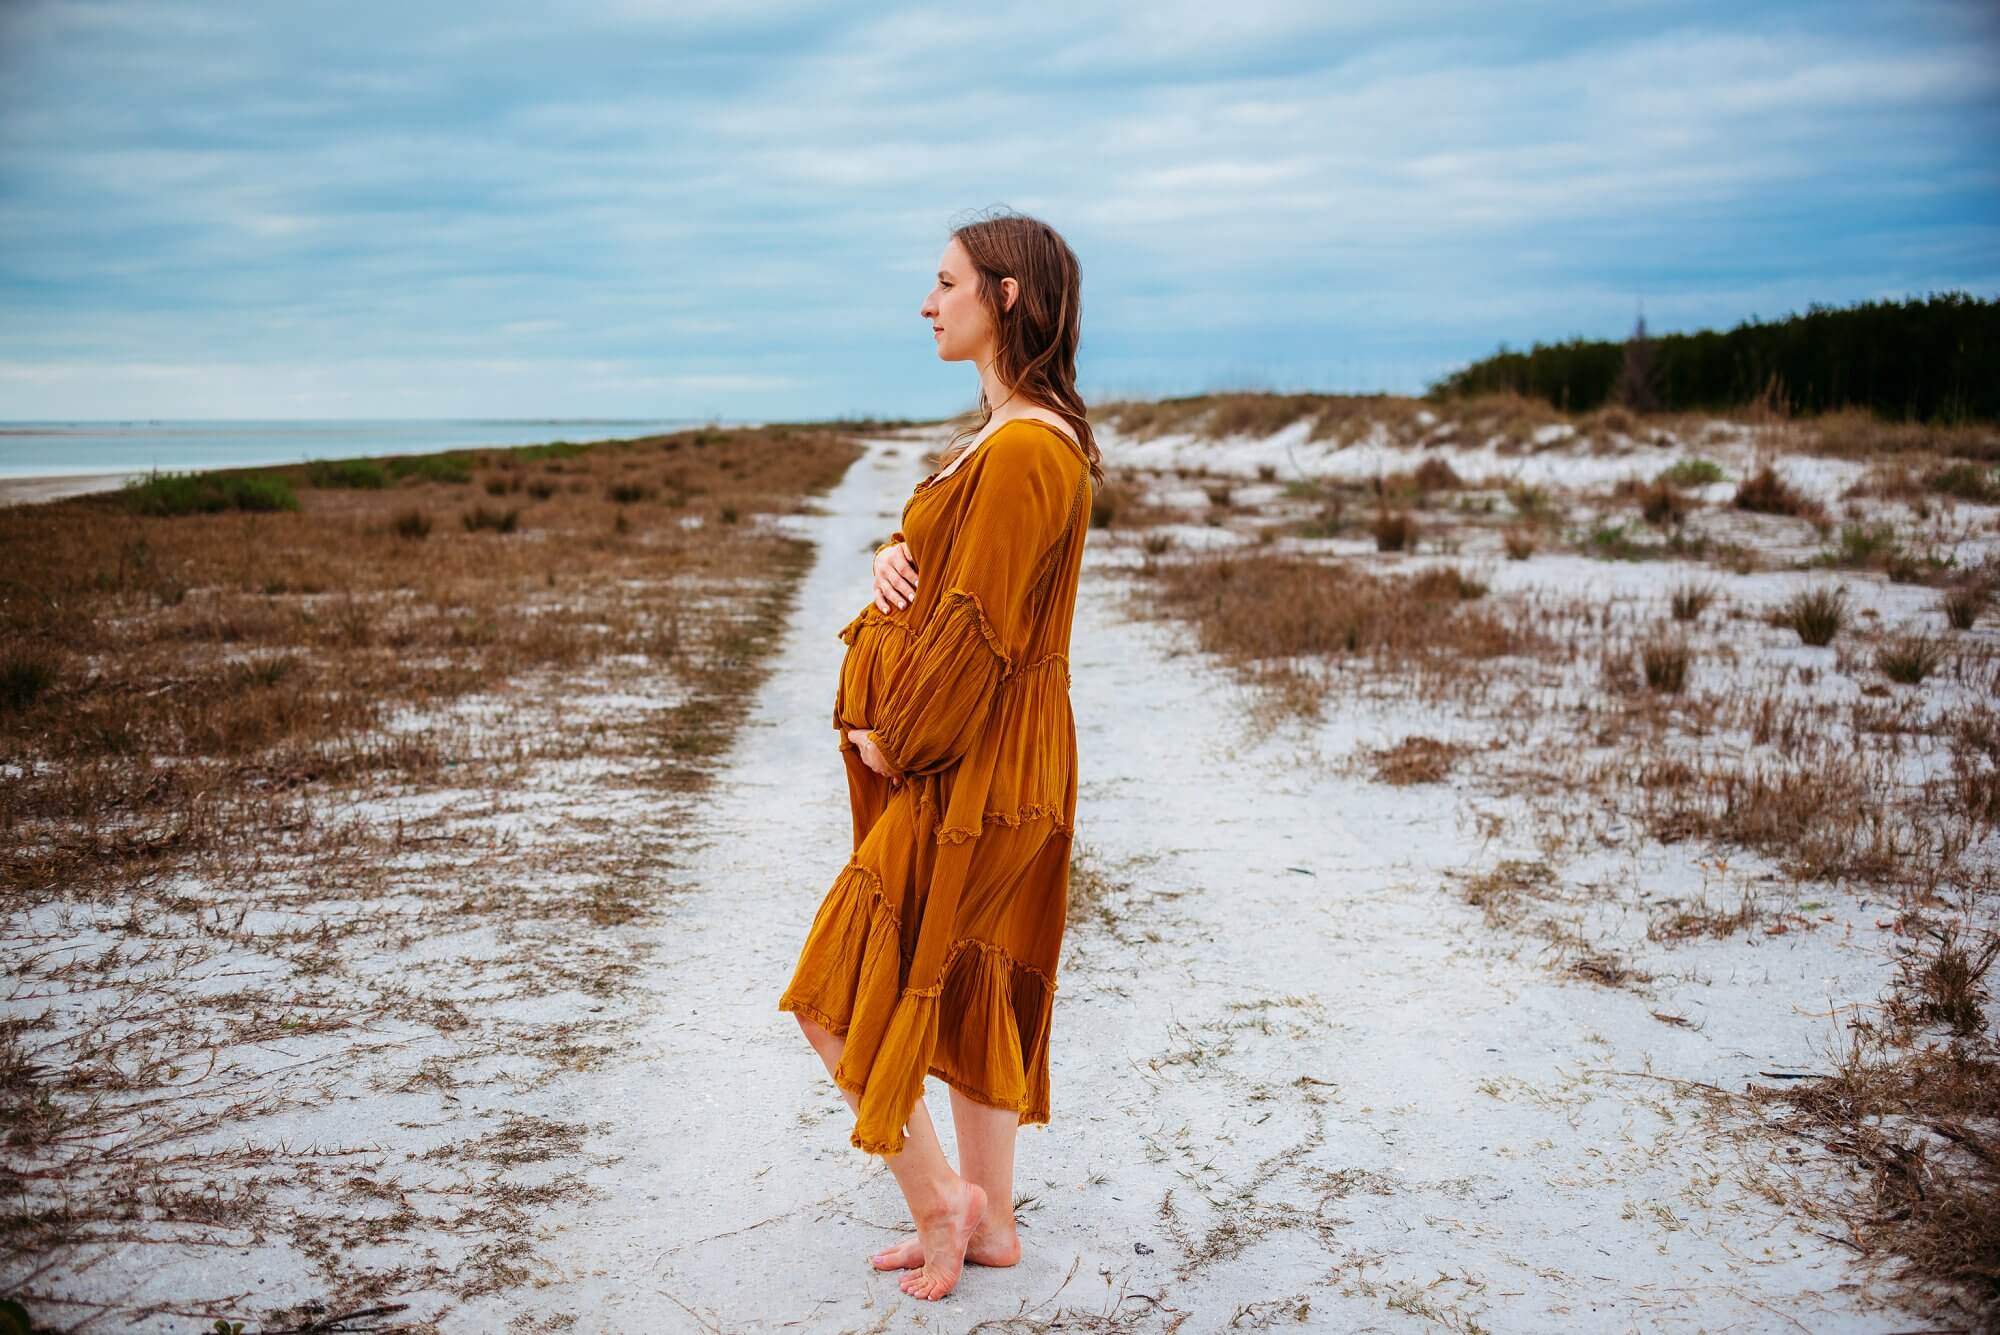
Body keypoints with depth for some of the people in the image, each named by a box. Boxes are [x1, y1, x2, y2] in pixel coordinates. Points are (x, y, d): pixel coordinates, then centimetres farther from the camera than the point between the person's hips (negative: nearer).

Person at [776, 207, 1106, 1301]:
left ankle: (940, 1199, 10)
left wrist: (891, 738, -11)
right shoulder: (1000, 435, 12)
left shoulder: (1023, 451, -21)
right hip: (969, 769, 10)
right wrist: (893, 558, -6)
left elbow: (976, 633, -22)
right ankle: (989, 1221, 27)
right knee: (968, 990, 16)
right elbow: (943, 567, 17)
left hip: (970, 779, -10)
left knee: (836, 999, -1)